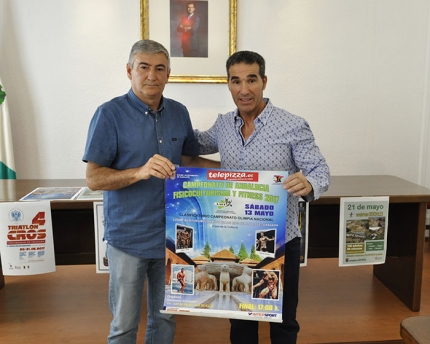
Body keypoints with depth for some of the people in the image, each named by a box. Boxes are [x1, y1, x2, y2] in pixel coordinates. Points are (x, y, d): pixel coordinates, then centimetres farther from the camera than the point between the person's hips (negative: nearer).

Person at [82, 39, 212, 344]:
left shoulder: (179, 113, 4)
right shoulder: (110, 114, -11)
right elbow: (94, 178, -14)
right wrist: (141, 172, -29)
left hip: (171, 234, 4)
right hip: (128, 236, -4)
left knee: (165, 318, 19)